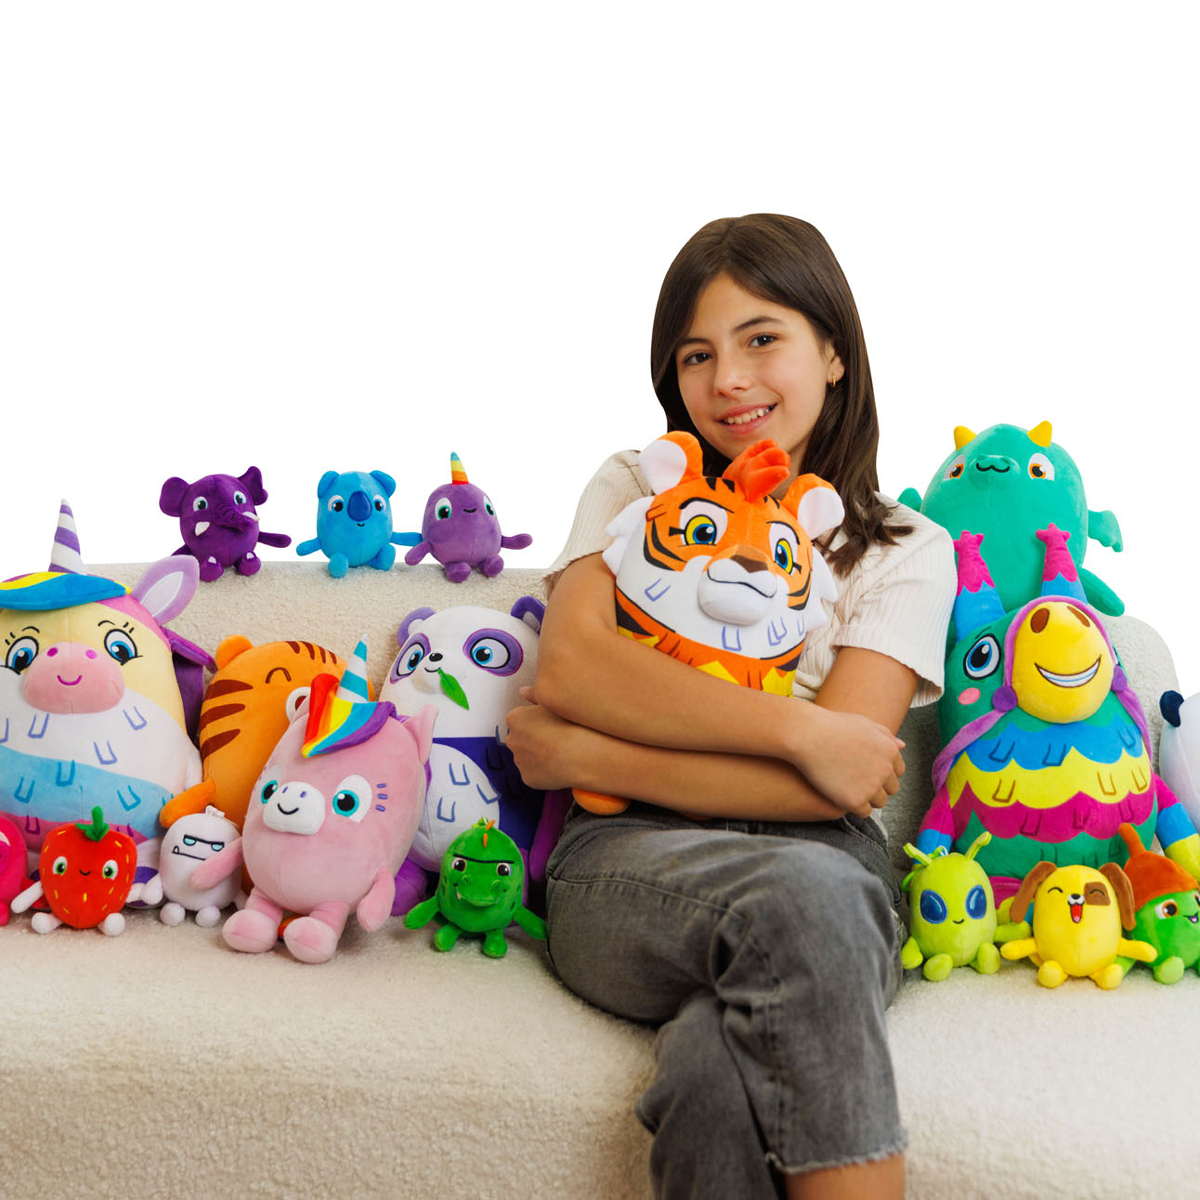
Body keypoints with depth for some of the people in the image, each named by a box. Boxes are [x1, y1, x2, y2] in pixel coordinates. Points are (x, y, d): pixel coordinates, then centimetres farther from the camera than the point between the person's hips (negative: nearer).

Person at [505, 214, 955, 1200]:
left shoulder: (907, 552, 10)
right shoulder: (637, 491, 15)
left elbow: (826, 791, -4)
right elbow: (567, 667, -6)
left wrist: (587, 758, -8)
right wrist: (798, 728, -13)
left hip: (823, 871, 0)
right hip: (627, 861, 0)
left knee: (719, 1065, -36)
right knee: (800, 894, -36)